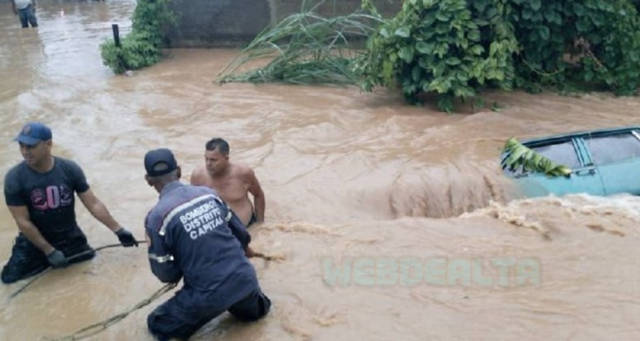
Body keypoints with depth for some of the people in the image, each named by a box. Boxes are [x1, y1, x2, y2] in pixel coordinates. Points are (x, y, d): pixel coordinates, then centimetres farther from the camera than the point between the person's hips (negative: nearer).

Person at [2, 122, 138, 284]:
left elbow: (93, 204, -7)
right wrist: (49, 251, -16)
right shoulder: (14, 178, -17)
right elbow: (23, 222, -15)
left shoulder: (70, 169, -13)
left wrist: (118, 230, -8)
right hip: (35, 240, -1)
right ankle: (44, 258, 15)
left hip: (69, 237, 2)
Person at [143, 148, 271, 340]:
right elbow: (243, 237, 10)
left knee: (158, 324, 16)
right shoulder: (208, 193, 1)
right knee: (253, 311, 40)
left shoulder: (157, 216, -12)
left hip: (210, 294, -6)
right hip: (245, 280, 6)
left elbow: (166, 275, -5)